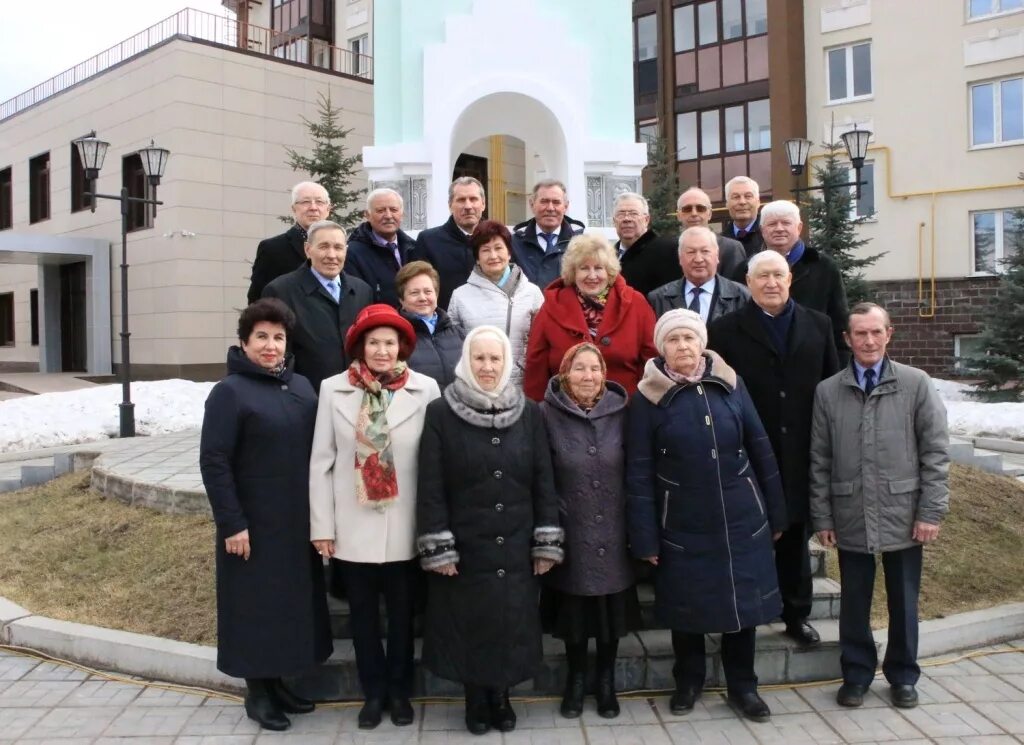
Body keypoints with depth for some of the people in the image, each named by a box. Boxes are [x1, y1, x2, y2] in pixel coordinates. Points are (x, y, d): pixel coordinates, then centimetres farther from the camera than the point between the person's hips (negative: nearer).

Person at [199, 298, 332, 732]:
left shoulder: (301, 387, 7)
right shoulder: (230, 391, -10)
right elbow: (213, 462, -14)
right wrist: (231, 524, -17)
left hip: (297, 522, 6)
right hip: (253, 525, -6)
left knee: (292, 602, 14)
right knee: (256, 605, 5)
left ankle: (276, 682, 31)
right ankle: (256, 692, 22)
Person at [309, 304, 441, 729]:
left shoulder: (425, 389, -5)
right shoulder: (333, 390, -2)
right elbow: (321, 462, -1)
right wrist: (321, 526, -3)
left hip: (404, 529, -1)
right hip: (353, 528, 1)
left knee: (402, 614, 15)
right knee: (363, 614, 14)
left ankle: (399, 691, 33)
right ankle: (373, 692, 32)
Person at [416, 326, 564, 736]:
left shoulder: (529, 413, 2)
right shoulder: (440, 413, -6)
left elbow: (544, 481, 3)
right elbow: (431, 488, -7)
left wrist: (547, 543, -1)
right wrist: (437, 548, -11)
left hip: (516, 548, 2)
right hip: (464, 547, -2)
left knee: (512, 625, 10)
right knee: (469, 625, 9)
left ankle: (501, 696, 32)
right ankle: (476, 700, 30)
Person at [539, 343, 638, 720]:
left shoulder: (621, 411, -2)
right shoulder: (548, 414, -8)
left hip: (614, 534, 2)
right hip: (570, 535, -2)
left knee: (613, 610, 12)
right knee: (575, 611, 11)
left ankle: (606, 681, 33)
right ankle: (576, 679, 33)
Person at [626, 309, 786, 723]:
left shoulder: (730, 384, 0)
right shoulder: (648, 398, -7)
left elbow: (760, 449, 5)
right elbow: (639, 471, -6)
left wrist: (775, 514, 7)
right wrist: (644, 537, -8)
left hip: (742, 518, 2)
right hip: (683, 525, -2)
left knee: (744, 602, 10)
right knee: (687, 606, 11)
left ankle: (742, 686, 30)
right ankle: (688, 681, 34)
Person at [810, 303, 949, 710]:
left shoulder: (917, 384, -2)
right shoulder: (827, 391, 1)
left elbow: (935, 453, -2)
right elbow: (820, 461, 3)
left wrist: (931, 511, -6)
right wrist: (822, 517, 2)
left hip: (903, 516, 0)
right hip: (850, 518, 1)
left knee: (903, 601, 13)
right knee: (854, 601, 11)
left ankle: (903, 676, 31)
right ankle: (856, 674, 28)